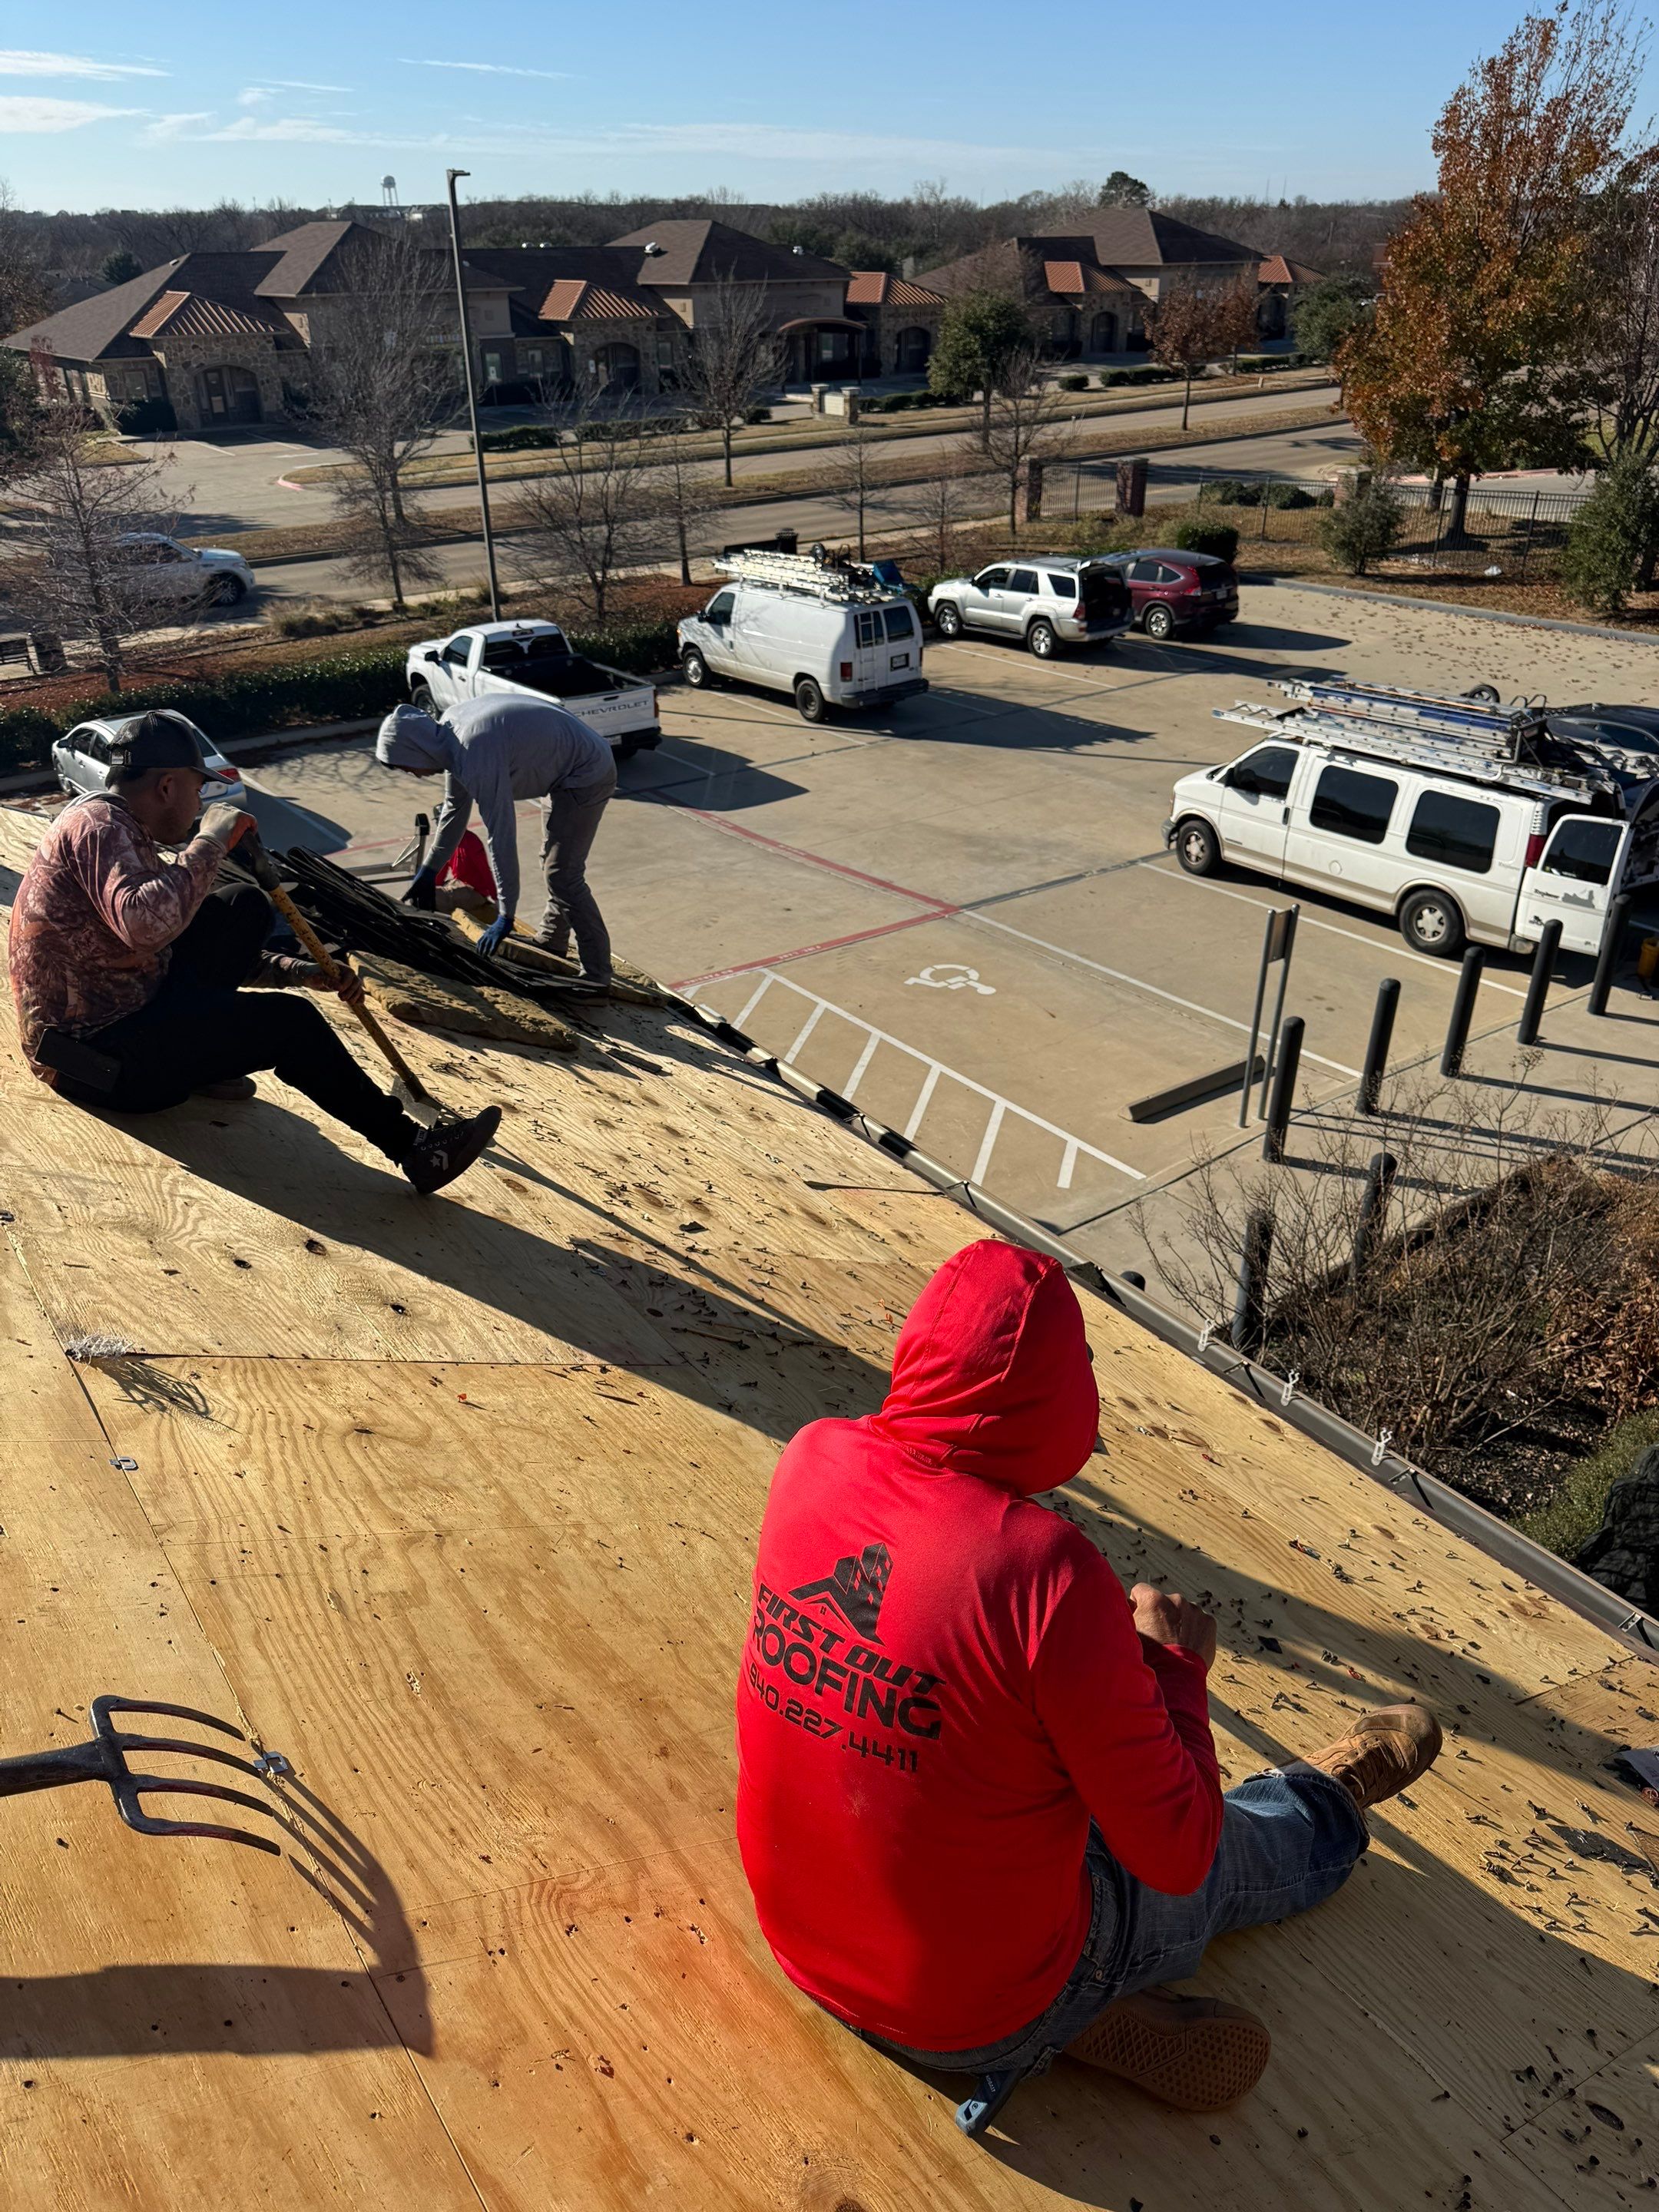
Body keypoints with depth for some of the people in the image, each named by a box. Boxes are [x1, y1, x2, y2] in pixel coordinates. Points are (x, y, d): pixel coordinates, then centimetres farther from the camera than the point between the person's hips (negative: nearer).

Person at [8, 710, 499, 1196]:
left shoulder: (112, 826, 14)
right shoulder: (98, 826, -17)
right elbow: (146, 925, -38)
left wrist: (298, 972, 10)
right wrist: (210, 842, -25)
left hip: (118, 1016, 10)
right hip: (96, 1060, -10)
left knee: (243, 907, 4)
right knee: (286, 1022, -16)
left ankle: (201, 1060, 3)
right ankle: (413, 1147, -9)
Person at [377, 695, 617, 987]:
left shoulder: (476, 757, -31)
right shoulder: (449, 729, 0)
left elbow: (501, 835, -31)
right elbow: (455, 809, 13)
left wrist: (505, 916, -27)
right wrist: (429, 871, 20)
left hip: (587, 775, -10)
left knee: (564, 876, -10)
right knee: (553, 862, 21)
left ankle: (597, 977, -5)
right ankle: (551, 944, 37)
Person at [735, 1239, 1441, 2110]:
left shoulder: (811, 1460, -16)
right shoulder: (1051, 1575, -34)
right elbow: (1179, 1851, -20)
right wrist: (1176, 1665, -7)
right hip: (980, 2014, -5)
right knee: (1230, 1852, 24)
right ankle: (1331, 1802, 50)